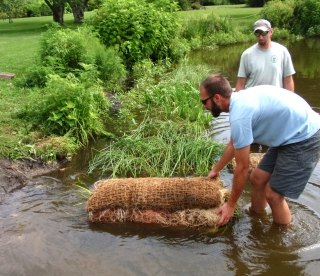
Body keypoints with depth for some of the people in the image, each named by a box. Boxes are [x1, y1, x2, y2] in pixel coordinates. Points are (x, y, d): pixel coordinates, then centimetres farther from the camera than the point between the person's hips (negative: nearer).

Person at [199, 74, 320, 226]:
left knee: (273, 194, -3)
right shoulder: (240, 101, 4)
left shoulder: (239, 116, -26)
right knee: (257, 178, 13)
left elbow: (242, 167, -17)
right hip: (290, 135, 9)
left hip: (305, 140, -9)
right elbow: (233, 144, 20)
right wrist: (216, 169, 31)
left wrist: (231, 205, -5)